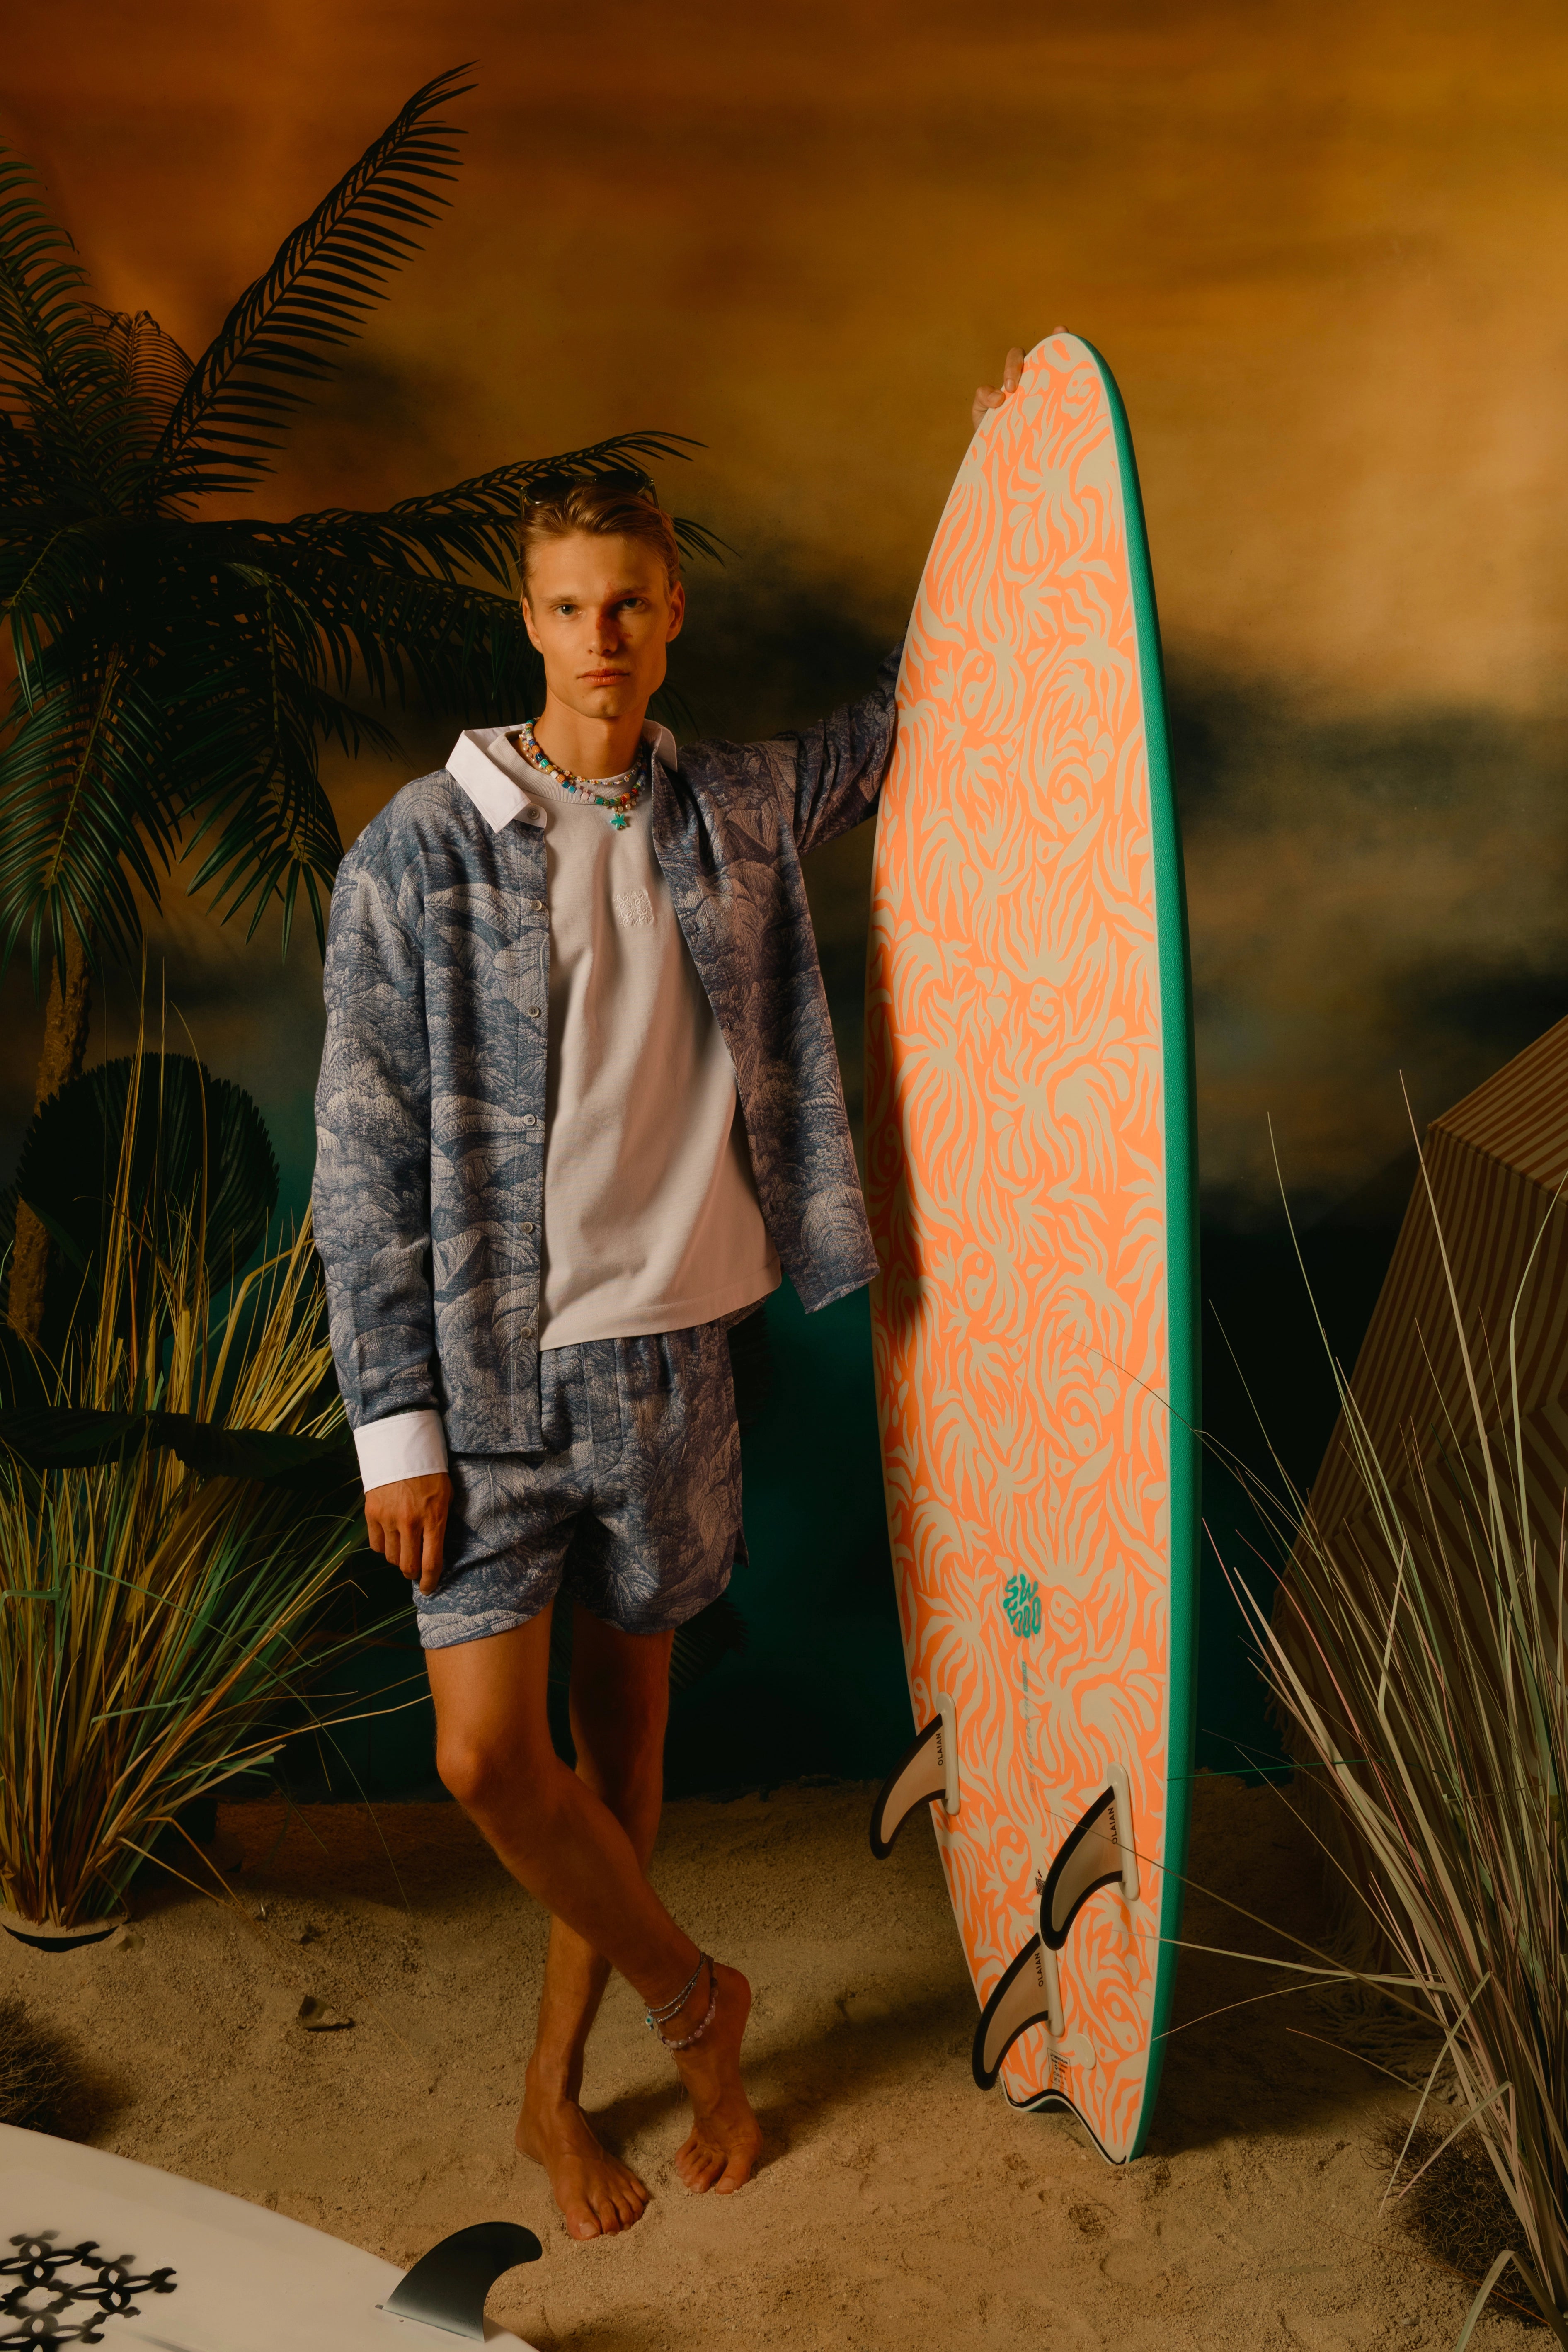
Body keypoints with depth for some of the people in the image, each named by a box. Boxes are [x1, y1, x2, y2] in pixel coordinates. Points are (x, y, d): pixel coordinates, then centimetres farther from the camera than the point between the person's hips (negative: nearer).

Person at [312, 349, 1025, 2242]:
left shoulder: (742, 812, 4)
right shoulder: (417, 851, -7)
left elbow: (914, 716, 21)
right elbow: (365, 1161, -7)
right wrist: (397, 1422, -10)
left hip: (671, 1355, 3)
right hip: (490, 1369, -3)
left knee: (625, 1731, 13)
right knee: (490, 1755, -7)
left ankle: (556, 2083, 34)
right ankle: (692, 1999, 22)